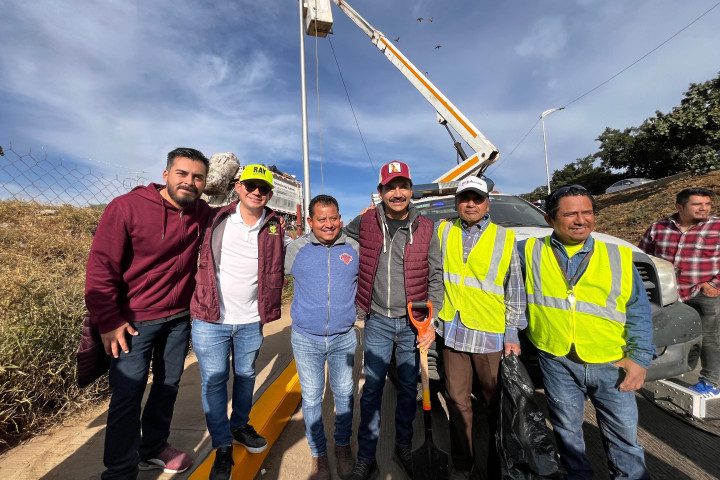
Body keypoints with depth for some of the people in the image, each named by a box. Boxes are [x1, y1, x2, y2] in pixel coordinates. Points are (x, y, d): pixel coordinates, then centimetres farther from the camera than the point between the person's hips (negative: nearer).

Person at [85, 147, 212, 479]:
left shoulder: (203, 214, -4)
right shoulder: (126, 207, -16)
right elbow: (101, 266, -14)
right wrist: (109, 322, -14)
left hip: (179, 318, 5)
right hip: (135, 321, -4)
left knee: (168, 386, 18)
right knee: (127, 396, 4)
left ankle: (153, 449, 42)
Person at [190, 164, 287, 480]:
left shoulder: (274, 228, -1)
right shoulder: (216, 220, -4)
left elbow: (275, 273, 6)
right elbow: (199, 261, 5)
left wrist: (269, 311, 2)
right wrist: (199, 303, -2)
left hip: (251, 322, 2)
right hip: (210, 320, -1)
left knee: (246, 376, 19)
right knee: (214, 382, 10)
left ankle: (240, 425, 44)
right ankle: (223, 447, 31)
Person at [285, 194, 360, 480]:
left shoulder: (354, 248, -5)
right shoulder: (297, 248, -8)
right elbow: (289, 272, 10)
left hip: (344, 338, 1)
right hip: (306, 339, 0)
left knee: (344, 394, 17)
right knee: (311, 398, 15)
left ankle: (343, 446, 44)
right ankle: (319, 453, 40)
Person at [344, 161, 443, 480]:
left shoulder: (426, 229, -3)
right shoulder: (365, 223, -4)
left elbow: (435, 277, 0)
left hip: (413, 323, 1)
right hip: (378, 322, 0)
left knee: (409, 388, 17)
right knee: (372, 389, 10)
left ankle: (403, 448, 42)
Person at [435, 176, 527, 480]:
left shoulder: (505, 239, 1)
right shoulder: (443, 232, 4)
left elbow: (515, 292, 3)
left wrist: (512, 334, 1)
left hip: (491, 336, -1)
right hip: (452, 332, 2)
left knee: (497, 404, 12)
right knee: (457, 402, 13)